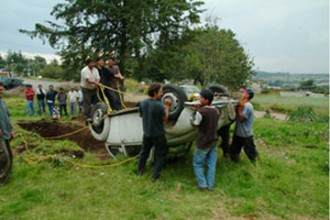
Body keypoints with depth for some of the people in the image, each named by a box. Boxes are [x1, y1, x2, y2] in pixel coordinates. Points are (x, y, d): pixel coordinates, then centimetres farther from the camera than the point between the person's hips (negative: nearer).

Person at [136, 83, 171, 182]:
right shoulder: (159, 105, -27)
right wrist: (167, 106, -7)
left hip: (146, 133, 5)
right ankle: (155, 175, 15)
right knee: (161, 154, 14)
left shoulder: (143, 103, -10)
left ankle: (139, 170, 38)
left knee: (144, 151, 25)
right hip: (158, 134, -5)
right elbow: (165, 118, -13)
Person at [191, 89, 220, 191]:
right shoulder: (216, 111, 0)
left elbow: (195, 123, -8)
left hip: (203, 143, -6)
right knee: (211, 164, 14)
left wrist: (196, 111, 4)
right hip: (213, 141, 6)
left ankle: (202, 184, 9)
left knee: (197, 164, 11)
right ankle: (210, 185, 20)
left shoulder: (201, 112, -22)